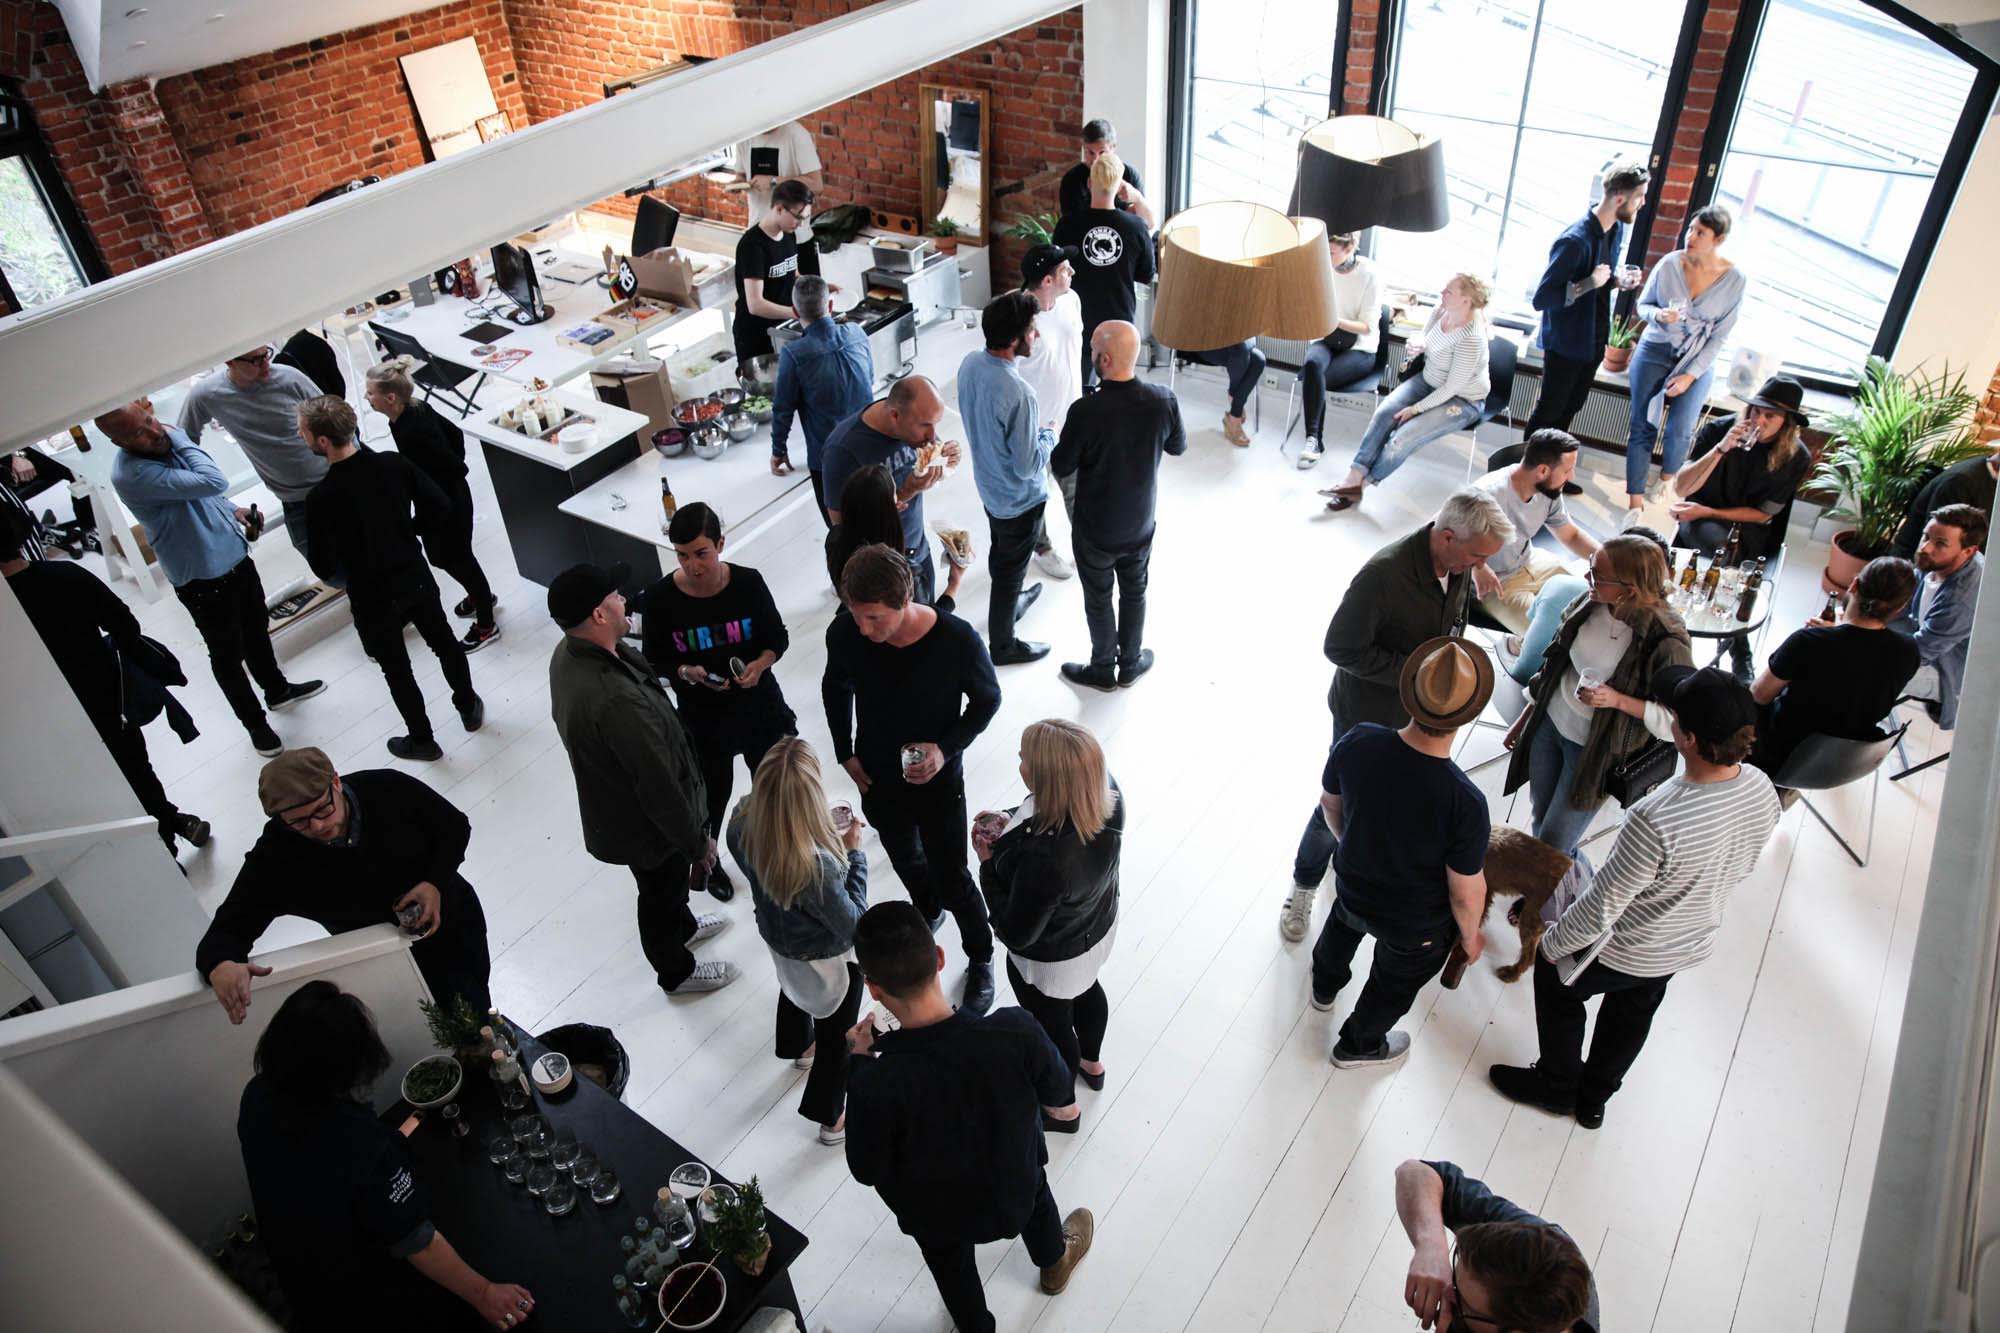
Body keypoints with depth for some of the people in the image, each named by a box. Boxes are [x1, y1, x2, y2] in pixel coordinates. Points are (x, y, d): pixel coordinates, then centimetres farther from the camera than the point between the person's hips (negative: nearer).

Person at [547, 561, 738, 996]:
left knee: (666, 883, 34)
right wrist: (697, 844, -18)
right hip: (643, 825, -8)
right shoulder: (618, 702, -43)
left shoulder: (568, 653, -15)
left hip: (609, 803, 8)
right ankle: (677, 971, 50)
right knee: (661, 892, 21)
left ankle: (683, 925, 64)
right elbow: (660, 788, -31)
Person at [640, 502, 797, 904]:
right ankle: (708, 862, 49)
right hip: (702, 718, -1)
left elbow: (778, 638, -4)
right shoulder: (659, 599, -18)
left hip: (759, 706, 1)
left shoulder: (748, 582, -16)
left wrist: (760, 664, -24)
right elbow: (654, 661, -6)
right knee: (712, 796, 19)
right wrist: (685, 671, -26)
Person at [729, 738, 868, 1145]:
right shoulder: (817, 866, -47)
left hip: (778, 939, 6)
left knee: (793, 990, 39)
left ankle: (799, 1047, 70)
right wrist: (853, 852, -23)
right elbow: (852, 925, -28)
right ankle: (831, 1117, 47)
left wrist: (826, 835, -10)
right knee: (836, 1033, 24)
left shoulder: (742, 822, -28)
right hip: (828, 959, -6)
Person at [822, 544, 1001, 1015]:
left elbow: (987, 699, -12)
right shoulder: (844, 634, -23)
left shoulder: (957, 640, -31)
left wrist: (947, 747, -24)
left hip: (938, 782, -3)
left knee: (952, 879, 10)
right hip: (876, 778, 3)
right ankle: (928, 913, 60)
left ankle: (980, 959, 39)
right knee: (905, 859, 28)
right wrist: (845, 752, -2)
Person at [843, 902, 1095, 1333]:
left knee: (953, 1267, 33)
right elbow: (1055, 1090, -14)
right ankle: (1055, 1263, 67)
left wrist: (860, 1064, -14)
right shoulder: (1016, 1031, -36)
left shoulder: (877, 1086, -40)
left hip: (934, 1213, -2)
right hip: (1013, 1190, 2)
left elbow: (868, 1171, -20)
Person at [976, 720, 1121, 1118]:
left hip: (1051, 960, -6)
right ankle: (1091, 1063, 67)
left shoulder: (1044, 861, -47)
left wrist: (988, 864, -20)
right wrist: (1010, 820, -14)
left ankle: (1063, 1108, 55)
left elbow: (1016, 933, -29)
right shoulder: (1107, 789, -26)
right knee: (1086, 991, 36)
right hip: (1098, 927, 6)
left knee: (1052, 1026, 25)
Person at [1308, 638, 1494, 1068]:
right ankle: (1358, 1045, 59)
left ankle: (1325, 987, 70)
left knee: (1343, 926, 39)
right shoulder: (1464, 803, -39)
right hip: (1416, 928, -3)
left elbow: (1329, 802, -7)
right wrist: (1471, 936, -1)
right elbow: (1466, 894, -24)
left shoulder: (1357, 742, -29)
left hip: (1352, 885, 4)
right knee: (1394, 984, 30)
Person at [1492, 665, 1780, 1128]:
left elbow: (1599, 909, -31)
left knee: (1554, 978, 24)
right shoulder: (1762, 791, -21)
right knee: (1633, 1013, 31)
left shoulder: (1655, 821, -44)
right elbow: (1741, 866, 1)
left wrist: (1553, 943, -12)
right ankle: (1594, 1098, 55)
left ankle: (1556, 1086, 46)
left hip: (1625, 952, -6)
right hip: (1694, 944, 6)